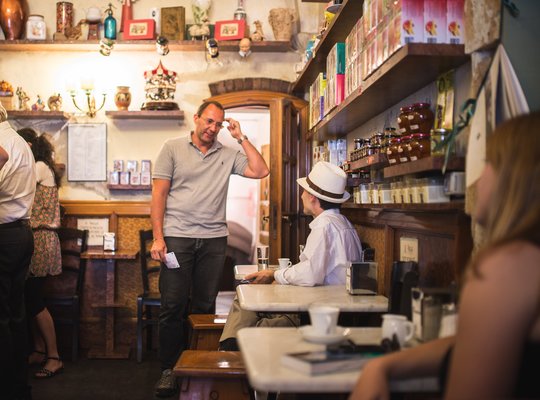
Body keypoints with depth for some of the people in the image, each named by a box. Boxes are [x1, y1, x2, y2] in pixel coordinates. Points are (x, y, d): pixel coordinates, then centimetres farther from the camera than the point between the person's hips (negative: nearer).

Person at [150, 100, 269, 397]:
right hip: (176, 237, -2)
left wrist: (241, 138, 2)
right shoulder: (173, 148, 5)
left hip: (214, 239, 2)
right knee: (173, 306, -2)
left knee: (205, 306, 7)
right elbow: (159, 194, 0)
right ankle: (168, 370, 8)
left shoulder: (228, 155, 12)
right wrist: (158, 238, -8)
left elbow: (260, 171, 2)